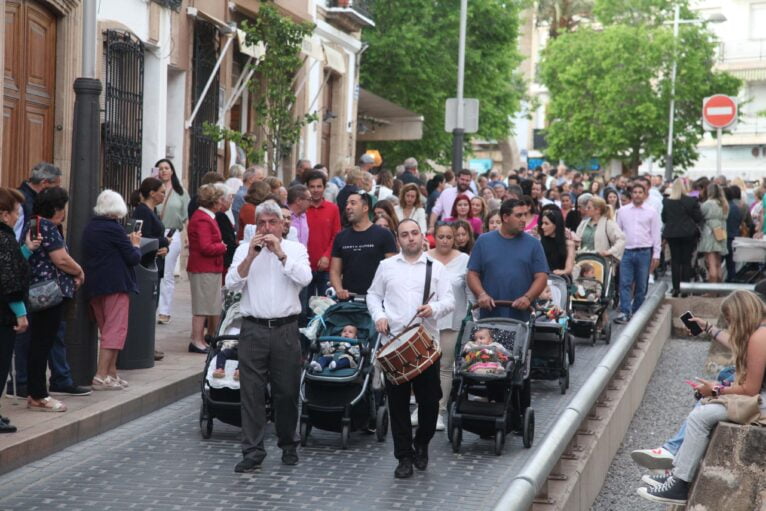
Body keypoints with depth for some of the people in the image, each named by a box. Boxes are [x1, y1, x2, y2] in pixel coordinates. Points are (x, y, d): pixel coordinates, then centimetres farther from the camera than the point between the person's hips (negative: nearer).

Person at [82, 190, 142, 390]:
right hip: (115, 284, -8)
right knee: (115, 330, -6)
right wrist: (135, 245, 8)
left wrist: (127, 241, 11)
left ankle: (111, 373, 20)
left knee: (107, 331, 17)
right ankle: (101, 377, -12)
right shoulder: (113, 228, -13)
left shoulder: (90, 227, 11)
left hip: (94, 286, 8)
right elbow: (133, 258, -11)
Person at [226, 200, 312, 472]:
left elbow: (304, 278, -11)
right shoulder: (244, 249, 7)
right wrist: (251, 256, -15)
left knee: (287, 391, 8)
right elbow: (231, 284, -4)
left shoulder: (295, 249, 6)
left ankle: (288, 445, 25)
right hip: (253, 329, 0)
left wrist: (280, 253, -14)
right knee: (252, 391, -1)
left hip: (286, 329, 0)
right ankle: (253, 452, 4)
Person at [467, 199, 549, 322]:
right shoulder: (484, 241, 8)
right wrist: (481, 294, -10)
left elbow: (541, 276, 3)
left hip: (522, 315, 0)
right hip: (489, 314, 0)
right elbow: (472, 274, 7)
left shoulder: (533, 244, 7)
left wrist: (528, 297, -13)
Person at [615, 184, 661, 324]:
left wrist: (656, 255, -1)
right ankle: (624, 313, -8)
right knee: (625, 284, -6)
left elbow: (656, 234, 3)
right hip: (626, 251, 1)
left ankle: (637, 312, 13)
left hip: (644, 252, -1)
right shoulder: (622, 211, 7)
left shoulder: (651, 212, 3)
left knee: (641, 286, 5)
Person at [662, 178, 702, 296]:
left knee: (675, 261, 7)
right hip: (688, 233, -1)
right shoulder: (691, 201, -10)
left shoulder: (666, 202, -4)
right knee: (686, 261, 5)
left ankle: (676, 288, 4)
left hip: (671, 234, 1)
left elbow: (664, 218, 4)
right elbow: (698, 217, -5)